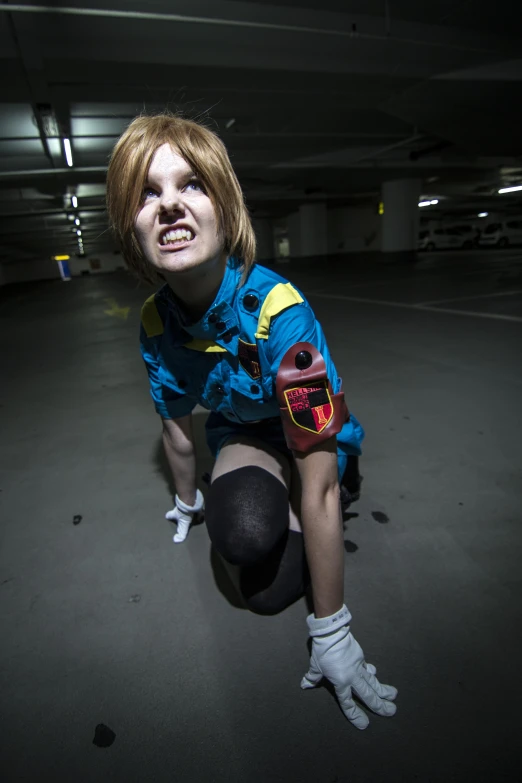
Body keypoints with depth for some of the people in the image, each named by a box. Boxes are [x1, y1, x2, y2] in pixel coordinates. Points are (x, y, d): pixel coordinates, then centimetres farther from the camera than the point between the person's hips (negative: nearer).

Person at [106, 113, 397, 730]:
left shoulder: (279, 313, -36)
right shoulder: (156, 321, -17)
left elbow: (319, 484, -32)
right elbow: (177, 425, 0)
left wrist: (330, 633, -22)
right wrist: (186, 503, 17)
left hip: (315, 443, -3)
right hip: (242, 431, 3)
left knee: (271, 590, -20)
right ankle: (281, 507, 14)